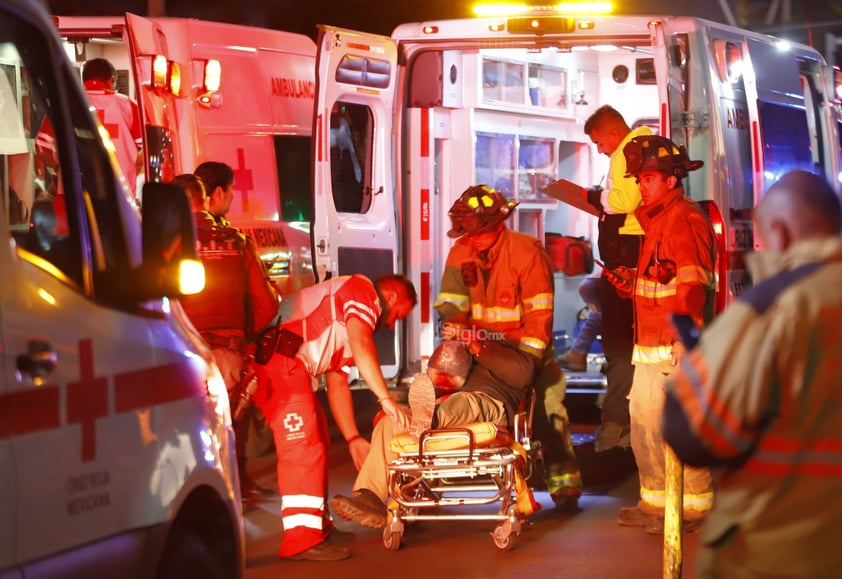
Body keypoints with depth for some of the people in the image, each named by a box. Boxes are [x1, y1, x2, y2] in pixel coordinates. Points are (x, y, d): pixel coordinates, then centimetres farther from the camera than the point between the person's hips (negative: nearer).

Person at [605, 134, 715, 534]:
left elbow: (693, 286, -20)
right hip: (651, 344, 11)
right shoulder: (657, 219, 21)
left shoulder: (685, 219, -12)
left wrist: (685, 339, -26)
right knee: (643, 418, 13)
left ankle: (693, 506, -1)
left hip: (675, 346, -11)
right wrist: (632, 283, 13)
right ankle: (655, 501, 22)